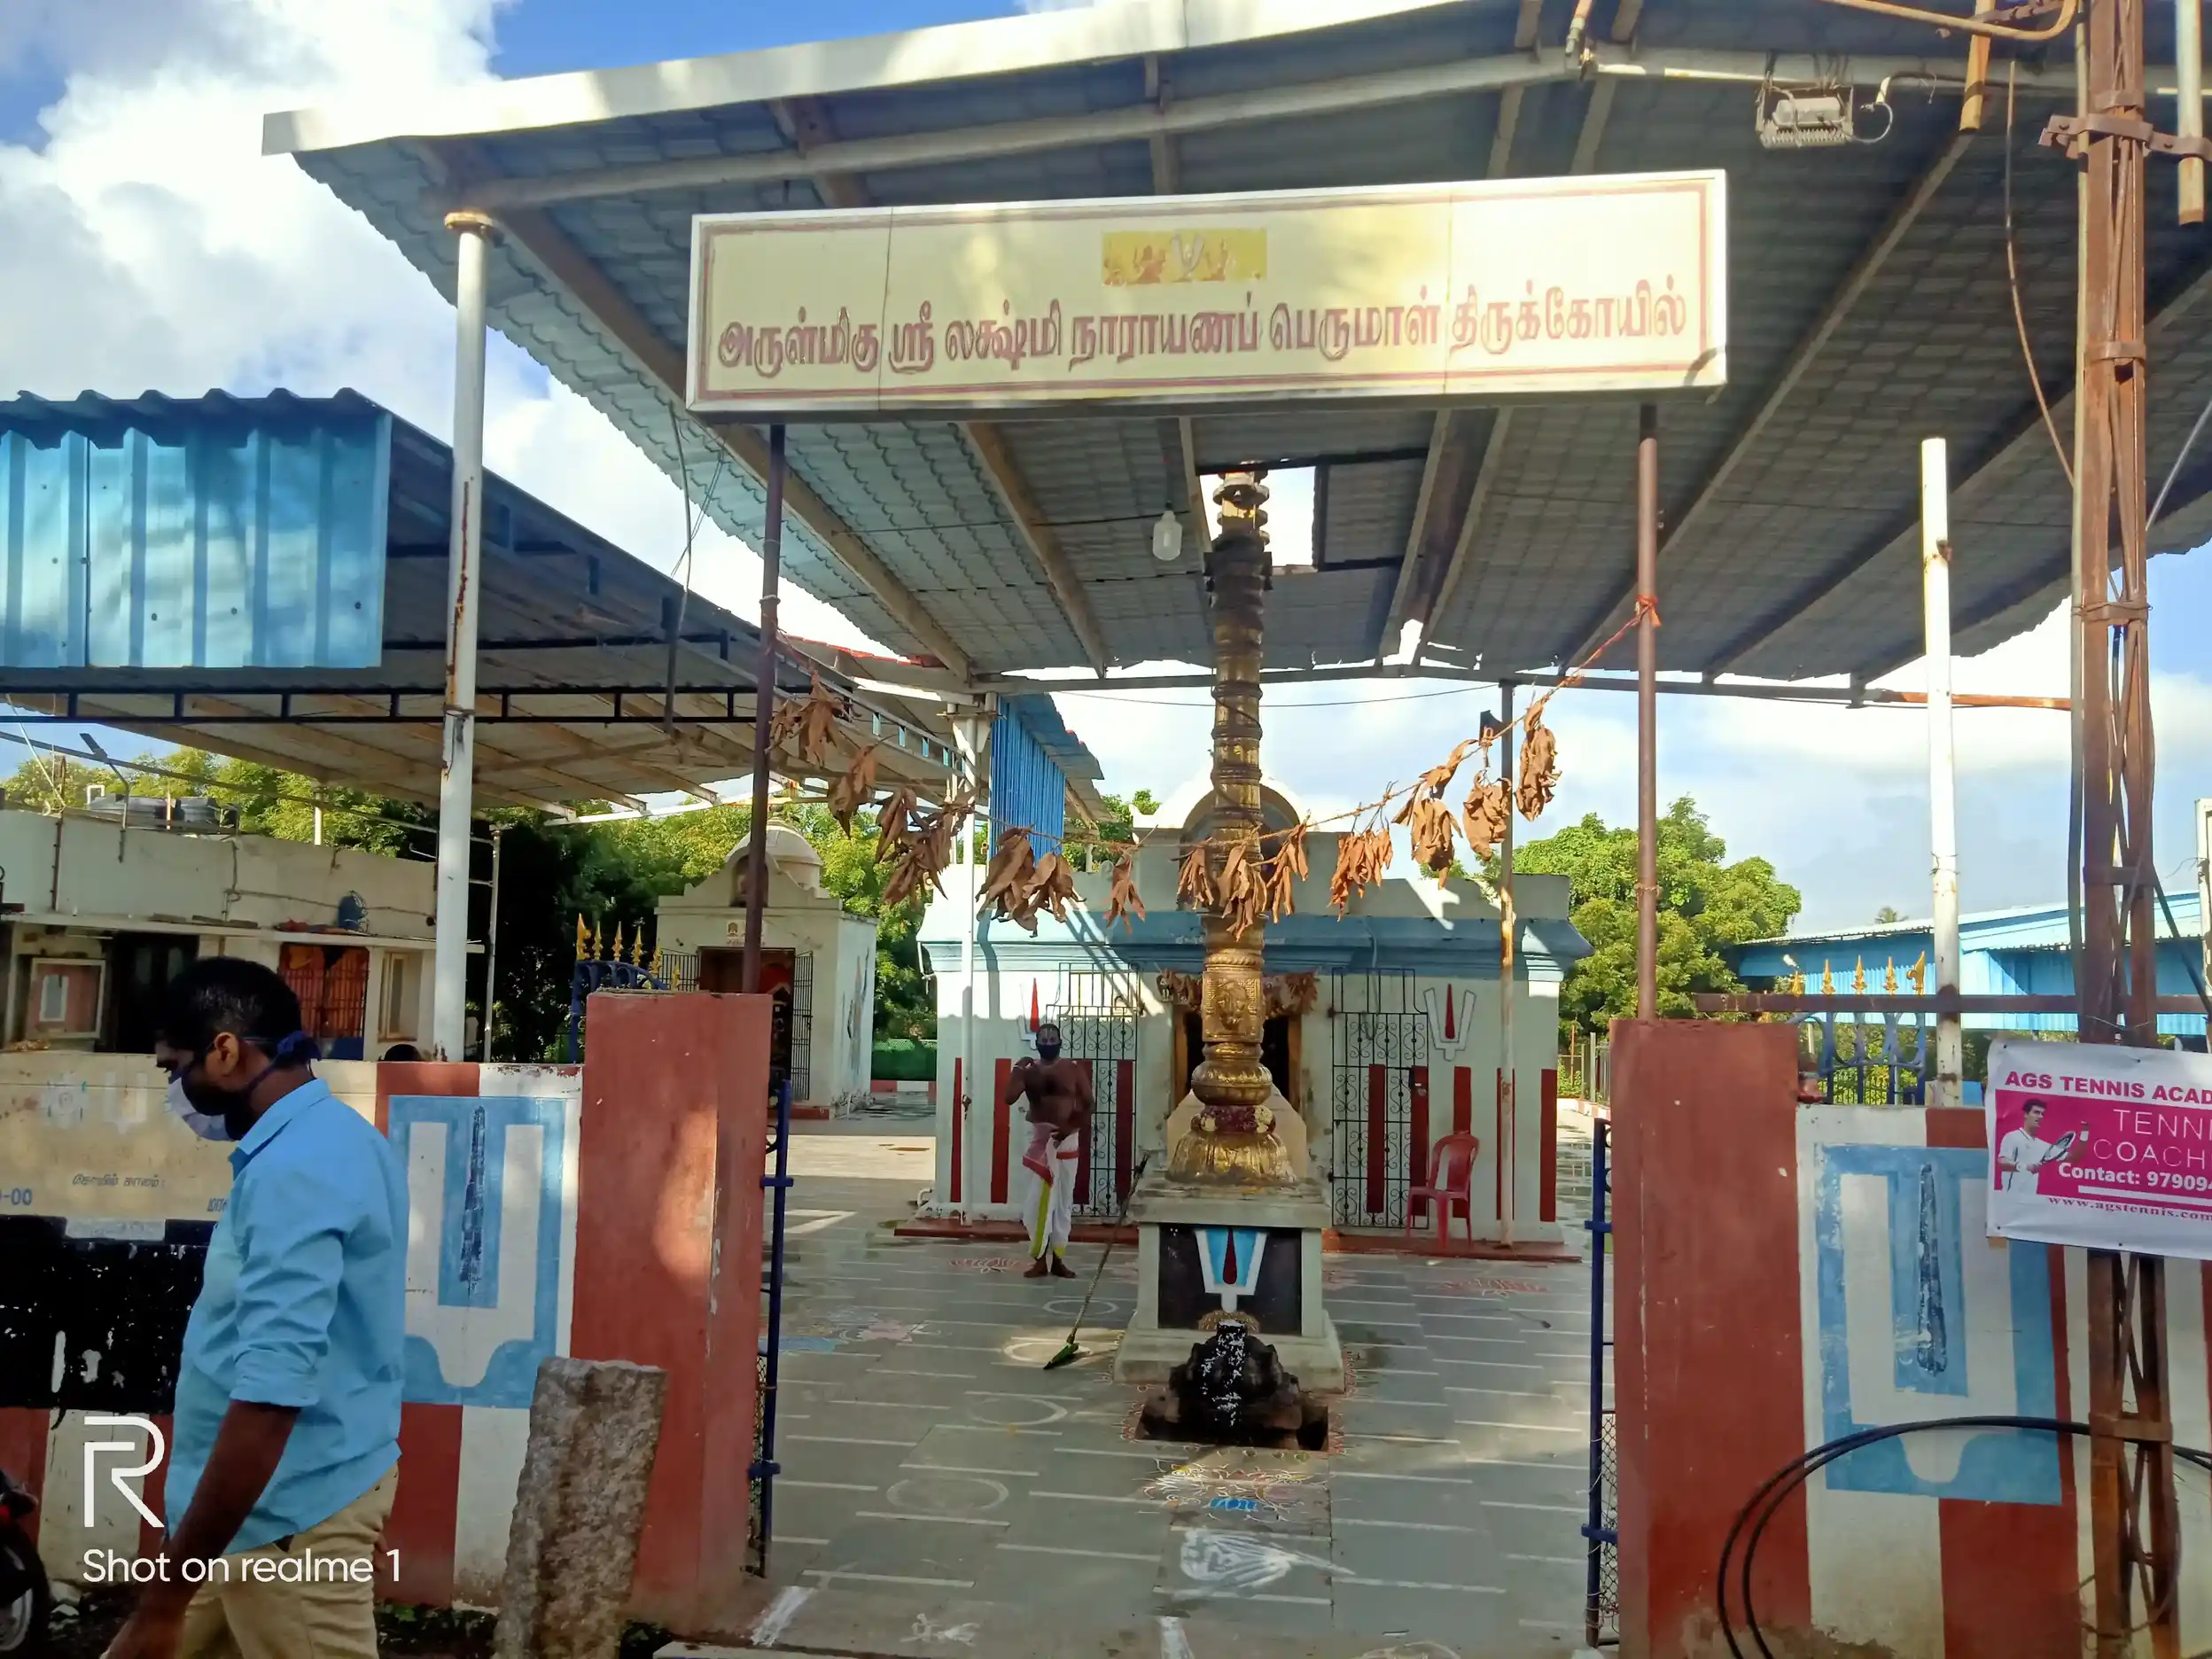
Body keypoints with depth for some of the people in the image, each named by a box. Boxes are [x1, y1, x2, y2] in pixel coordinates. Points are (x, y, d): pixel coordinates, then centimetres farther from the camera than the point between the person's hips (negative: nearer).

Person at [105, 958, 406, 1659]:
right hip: (283, 1490, 9)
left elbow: (274, 1390, -30)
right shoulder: (333, 1136, 8)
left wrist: (166, 1594, -26)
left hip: (290, 1506, -9)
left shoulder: (294, 1169, -24)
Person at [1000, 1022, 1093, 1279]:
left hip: (1066, 1139, 0)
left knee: (1063, 1201, 3)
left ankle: (1057, 1258, 9)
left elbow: (1089, 1103, -2)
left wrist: (1070, 1127, -14)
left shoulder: (1073, 1069, 2)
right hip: (1037, 1138, 0)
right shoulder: (1028, 1070, 4)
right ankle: (1040, 1258, 3)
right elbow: (1008, 1099, -8)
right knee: (1036, 1200, -3)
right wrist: (1017, 1070, -14)